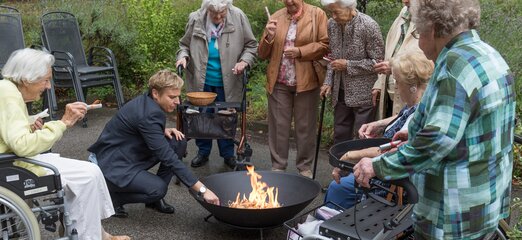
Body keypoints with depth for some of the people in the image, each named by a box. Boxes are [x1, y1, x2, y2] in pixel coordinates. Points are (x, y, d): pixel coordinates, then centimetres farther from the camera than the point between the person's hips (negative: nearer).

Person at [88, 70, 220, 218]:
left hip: (129, 156, 10)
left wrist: (164, 131, -3)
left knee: (178, 143, -2)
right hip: (113, 165, -10)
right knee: (158, 189, -30)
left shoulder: (147, 102, -1)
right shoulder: (149, 114, -28)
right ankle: (111, 196, -3)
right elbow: (168, 158, -32)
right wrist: (202, 189, -32)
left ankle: (155, 198, 7)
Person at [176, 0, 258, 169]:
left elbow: (251, 45, -1)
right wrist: (183, 57, -13)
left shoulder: (238, 17, -11)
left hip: (227, 82, -1)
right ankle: (203, 152, 29)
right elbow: (185, 44, 6)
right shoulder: (195, 19, -9)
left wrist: (244, 61, -17)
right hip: (201, 81, 1)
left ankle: (228, 153, 26)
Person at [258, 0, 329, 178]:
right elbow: (263, 54, 9)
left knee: (305, 126, 8)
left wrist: (300, 51, -17)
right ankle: (278, 166, 19)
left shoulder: (317, 14, 0)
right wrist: (269, 36, -10)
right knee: (278, 126, 8)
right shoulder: (276, 17, 8)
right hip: (279, 82, 3)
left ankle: (305, 167, 20)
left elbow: (326, 44, -8)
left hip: (306, 81, -2)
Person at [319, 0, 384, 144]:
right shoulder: (332, 24, 2)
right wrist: (328, 82, 3)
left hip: (363, 94, -6)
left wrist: (348, 65, -16)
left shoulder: (368, 25, -16)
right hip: (340, 92, 6)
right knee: (340, 137, 13)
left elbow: (378, 61, -14)